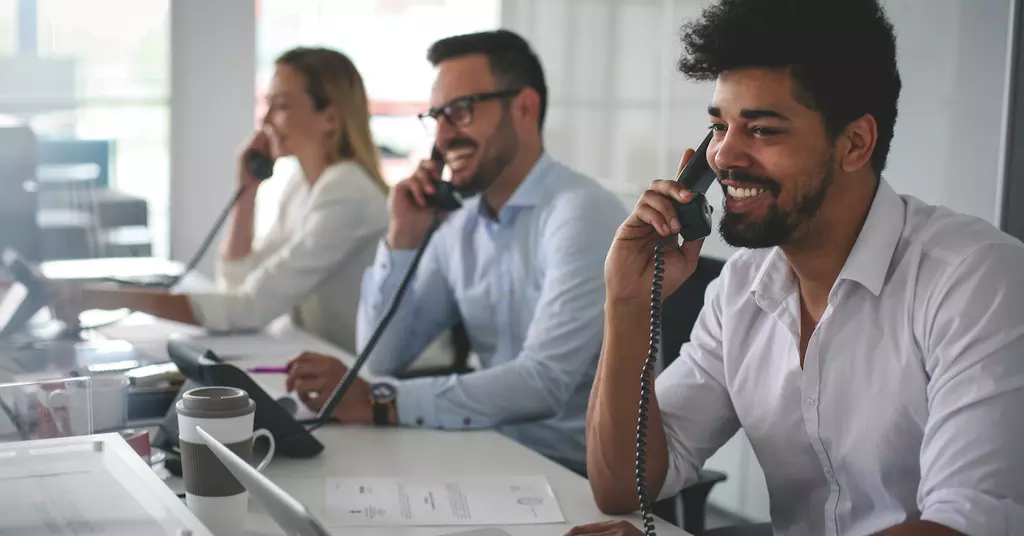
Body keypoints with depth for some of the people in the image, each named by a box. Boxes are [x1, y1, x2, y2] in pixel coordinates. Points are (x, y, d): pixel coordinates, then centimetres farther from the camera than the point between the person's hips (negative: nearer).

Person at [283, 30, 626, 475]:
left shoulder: (582, 213, -17)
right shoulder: (459, 225, 6)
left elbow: (543, 384, -27)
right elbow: (381, 359, 6)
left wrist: (378, 403, -31)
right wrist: (402, 238, -6)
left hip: (577, 473, -6)